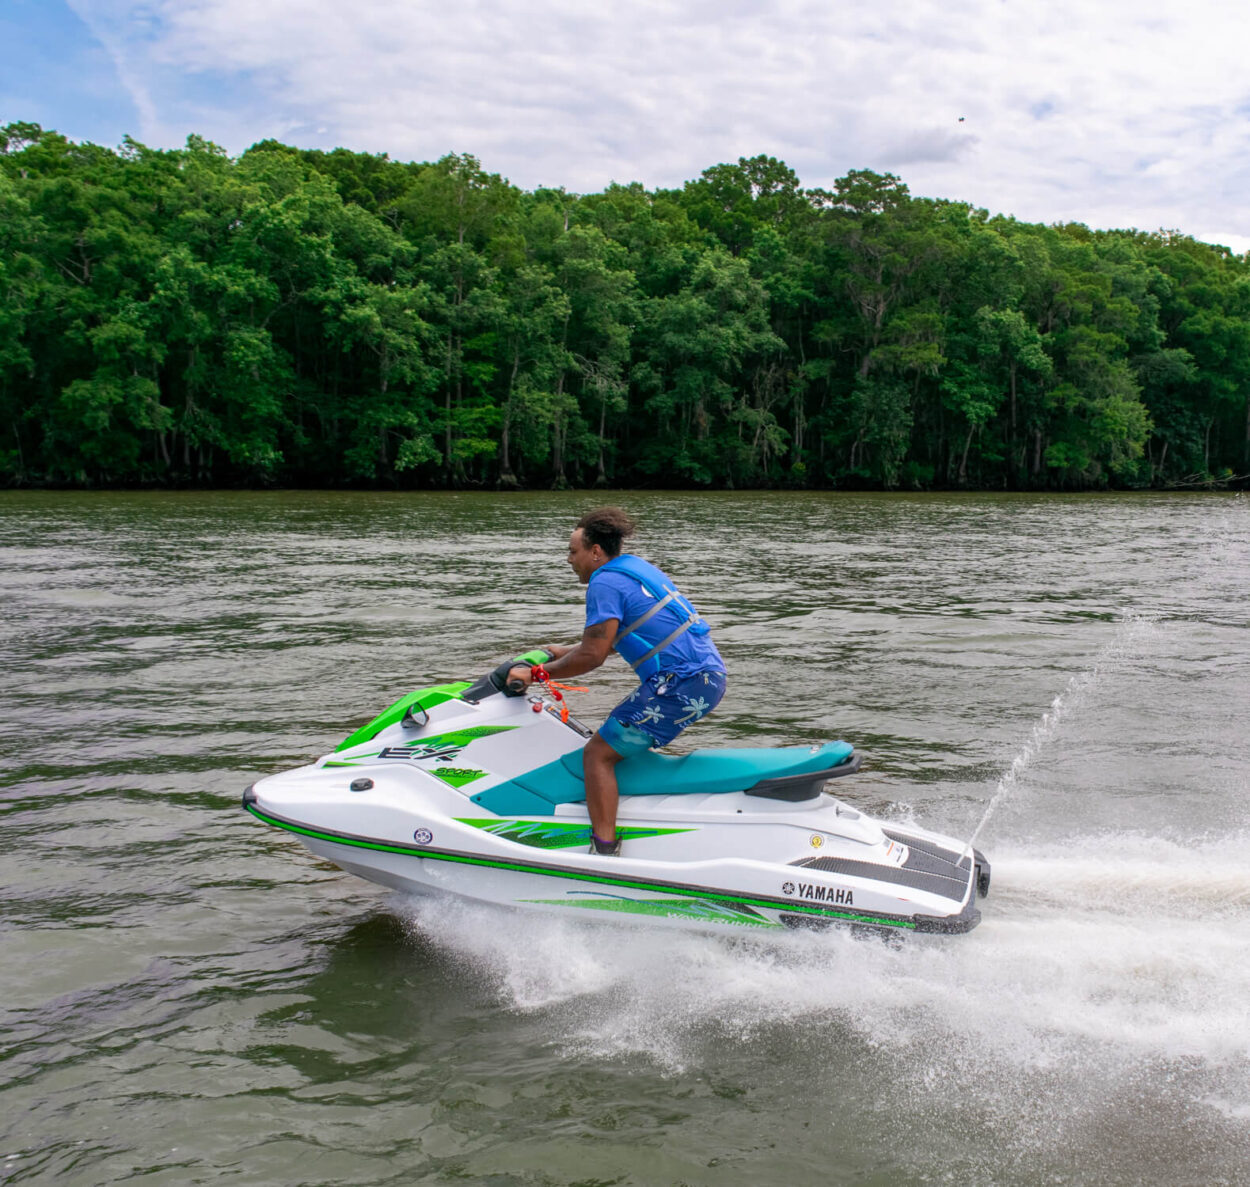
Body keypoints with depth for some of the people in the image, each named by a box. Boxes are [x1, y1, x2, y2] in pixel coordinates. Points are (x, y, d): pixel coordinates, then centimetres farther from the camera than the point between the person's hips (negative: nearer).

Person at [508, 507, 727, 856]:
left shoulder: (605, 582, -8)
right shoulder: (637, 567, 21)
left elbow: (593, 656, -13)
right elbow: (610, 640, 32)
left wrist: (536, 673, -4)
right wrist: (566, 653, 37)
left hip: (680, 684, -10)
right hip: (710, 675, 10)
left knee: (598, 753, -4)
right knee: (623, 741, 25)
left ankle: (605, 852, -9)